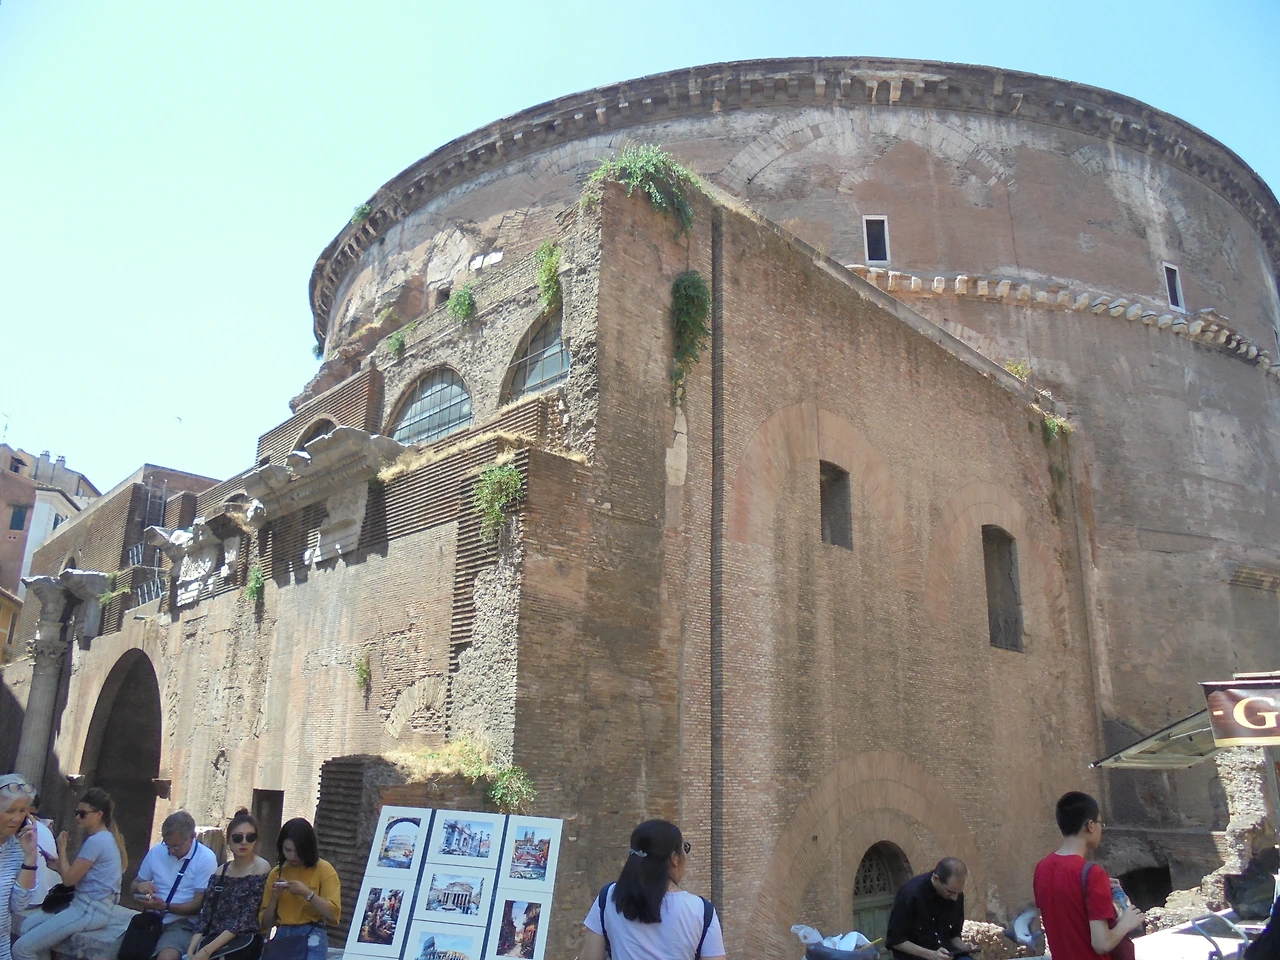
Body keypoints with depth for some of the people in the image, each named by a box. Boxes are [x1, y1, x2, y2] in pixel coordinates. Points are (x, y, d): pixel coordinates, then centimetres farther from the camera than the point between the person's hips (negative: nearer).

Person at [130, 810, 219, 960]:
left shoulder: (206, 859, -8)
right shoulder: (156, 851, 7)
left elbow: (199, 904, -8)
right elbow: (134, 885, 21)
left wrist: (165, 907, -21)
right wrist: (141, 887, -4)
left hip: (182, 922, -5)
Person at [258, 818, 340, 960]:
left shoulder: (323, 869, -2)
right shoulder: (276, 873, 11)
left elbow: (334, 914, -10)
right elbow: (265, 923, 12)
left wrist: (307, 893, -17)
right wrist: (274, 897, -5)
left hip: (311, 940, -4)